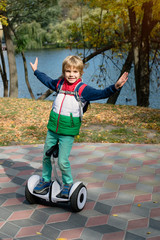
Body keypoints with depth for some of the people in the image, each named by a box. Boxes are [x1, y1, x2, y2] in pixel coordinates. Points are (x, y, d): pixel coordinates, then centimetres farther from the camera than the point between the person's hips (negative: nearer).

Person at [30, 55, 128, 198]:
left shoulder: (83, 89, -8)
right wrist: (36, 71, 40)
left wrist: (115, 87, -32)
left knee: (63, 161, -5)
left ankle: (68, 183, 20)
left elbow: (101, 94, -17)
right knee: (46, 156, 15)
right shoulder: (60, 84, 7)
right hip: (53, 127, 5)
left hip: (68, 131, -5)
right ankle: (46, 181, 35)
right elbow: (47, 81, 28)